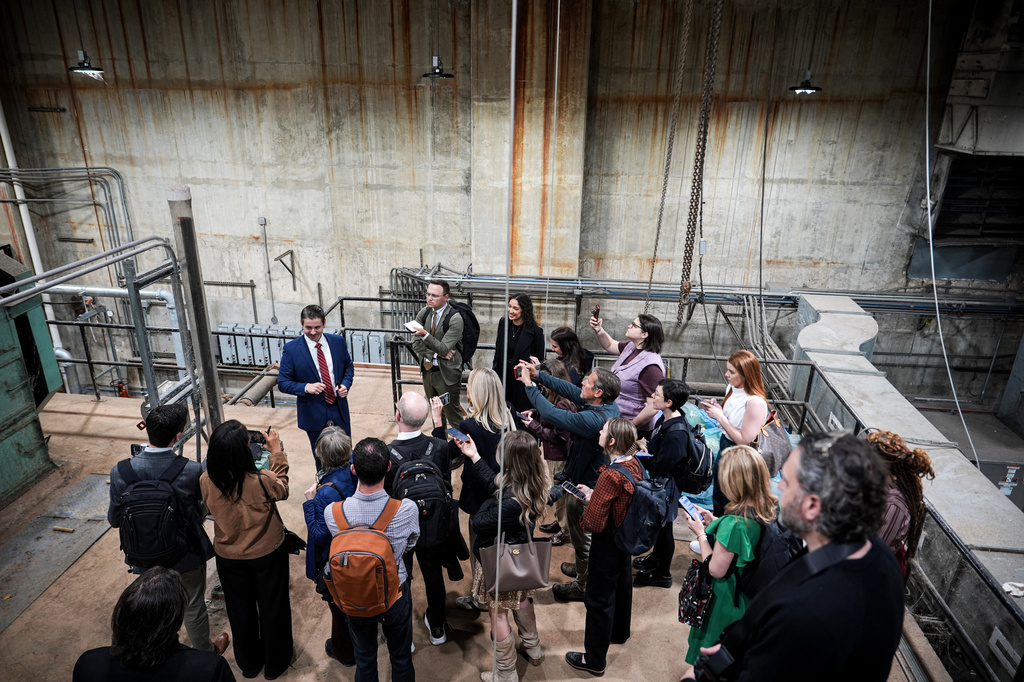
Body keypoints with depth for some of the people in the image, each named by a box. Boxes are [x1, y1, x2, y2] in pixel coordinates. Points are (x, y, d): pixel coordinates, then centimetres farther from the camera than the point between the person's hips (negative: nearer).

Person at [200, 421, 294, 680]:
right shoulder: (262, 482, -33)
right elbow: (282, 490, -9)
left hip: (228, 557, 3)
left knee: (240, 610, 25)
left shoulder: (207, 482, -23)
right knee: (272, 607, 21)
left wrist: (218, 453, -1)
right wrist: (277, 452, -2)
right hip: (267, 554, -3)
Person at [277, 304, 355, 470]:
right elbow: (283, 383, -8)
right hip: (313, 413, -2)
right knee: (321, 460, 14)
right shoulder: (291, 349, -12)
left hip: (339, 409, 3)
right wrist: (306, 387, -26)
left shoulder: (338, 341, -3)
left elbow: (349, 367, 11)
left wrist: (345, 384, -9)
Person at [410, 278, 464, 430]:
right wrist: (436, 354, -14)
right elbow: (416, 345, -1)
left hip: (446, 374, -6)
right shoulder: (423, 313, 0)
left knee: (452, 415, 1)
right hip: (427, 370, 6)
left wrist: (425, 335, -33)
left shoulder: (455, 319, -18)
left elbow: (444, 349, -22)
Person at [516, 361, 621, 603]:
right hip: (599, 481, 9)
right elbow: (570, 390, -2)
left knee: (582, 538, 14)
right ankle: (583, 568, 54)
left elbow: (551, 413, -35)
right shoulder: (610, 406, -10)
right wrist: (538, 375, -3)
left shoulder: (592, 419, -37)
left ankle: (583, 586, 35)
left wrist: (529, 385, -21)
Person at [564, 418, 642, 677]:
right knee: (622, 582, 28)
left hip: (607, 541, -9)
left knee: (599, 599, 6)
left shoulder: (610, 475, -32)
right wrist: (594, 493, 2)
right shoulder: (634, 464, -7)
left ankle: (594, 660, 22)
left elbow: (594, 523, -28)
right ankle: (619, 632, 52)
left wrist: (589, 500, -10)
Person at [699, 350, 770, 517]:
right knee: (718, 496, 26)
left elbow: (744, 440, -27)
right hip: (724, 445, 8)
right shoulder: (732, 389, -4)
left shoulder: (755, 403, -29)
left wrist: (720, 416, -25)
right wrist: (716, 408, -8)